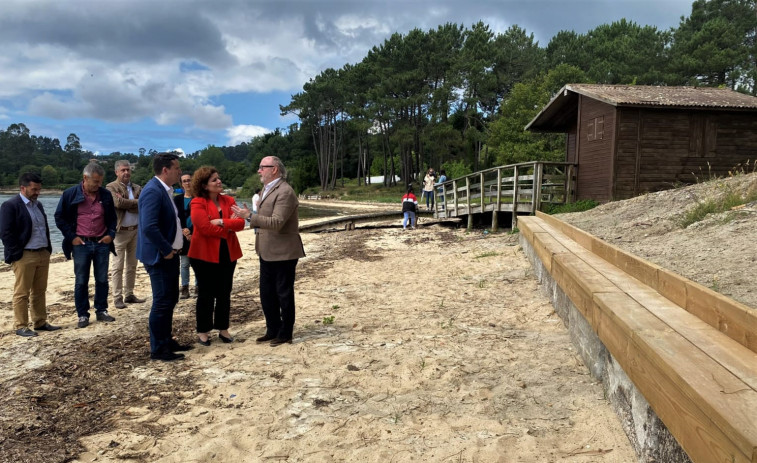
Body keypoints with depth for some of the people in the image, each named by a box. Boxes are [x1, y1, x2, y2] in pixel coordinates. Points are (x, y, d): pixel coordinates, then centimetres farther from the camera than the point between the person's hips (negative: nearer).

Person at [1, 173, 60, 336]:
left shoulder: (38, 204, 16)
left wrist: (48, 249, 12)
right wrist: (17, 254, -15)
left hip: (43, 254, 7)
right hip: (24, 256, -7)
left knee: (39, 291, 13)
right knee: (22, 293, 1)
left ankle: (40, 322, 21)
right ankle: (20, 326, 8)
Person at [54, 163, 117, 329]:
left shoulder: (106, 195, 3)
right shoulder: (70, 194, -5)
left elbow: (112, 217, 14)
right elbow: (59, 217, 1)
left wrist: (111, 234, 0)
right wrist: (71, 237, -5)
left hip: (102, 243, 2)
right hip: (81, 244, -2)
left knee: (102, 280, 9)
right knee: (81, 281, 5)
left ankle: (101, 311, 21)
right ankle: (82, 315, 14)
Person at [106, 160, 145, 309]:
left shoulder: (137, 188, 11)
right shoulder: (111, 187, -3)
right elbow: (118, 203, -20)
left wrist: (126, 203, -12)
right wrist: (136, 202, -9)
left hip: (135, 230, 6)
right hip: (120, 231, -5)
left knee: (132, 265, 12)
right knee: (117, 266, -2)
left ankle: (129, 295, 22)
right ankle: (117, 298, 4)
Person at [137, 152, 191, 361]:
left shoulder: (164, 190, 11)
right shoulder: (153, 191, -20)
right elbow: (149, 227, -28)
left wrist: (176, 239, 8)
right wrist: (166, 250, -20)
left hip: (170, 254, 10)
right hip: (159, 256, -10)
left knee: (170, 299, 17)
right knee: (162, 302, -2)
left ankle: (166, 340, 29)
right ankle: (158, 349, 9)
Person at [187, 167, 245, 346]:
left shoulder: (229, 200, 7)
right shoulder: (198, 203, -9)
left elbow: (240, 223, -4)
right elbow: (205, 227, -20)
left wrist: (221, 222, -18)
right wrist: (228, 229, -11)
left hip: (227, 254, 5)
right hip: (205, 255, -5)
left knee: (224, 294, 11)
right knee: (206, 294, 5)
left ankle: (223, 329, 23)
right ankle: (203, 331, 17)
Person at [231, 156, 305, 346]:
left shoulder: (285, 192, -18)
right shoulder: (266, 189, 12)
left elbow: (277, 223, -26)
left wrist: (249, 216, -27)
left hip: (283, 252, -9)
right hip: (267, 252, 9)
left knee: (284, 294, 4)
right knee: (267, 293, 15)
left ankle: (285, 334, 17)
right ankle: (273, 330, 28)